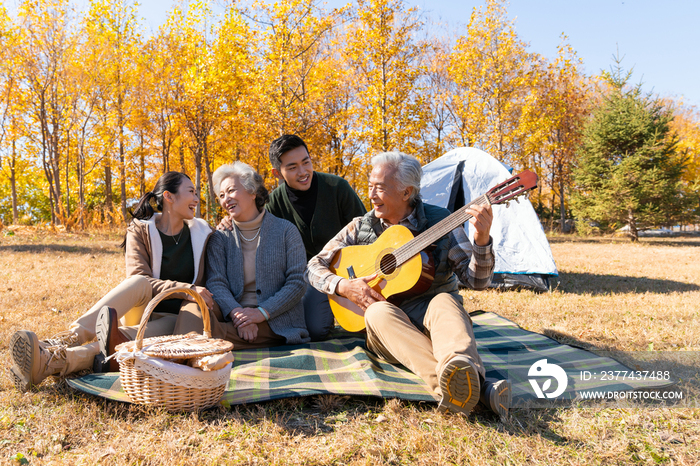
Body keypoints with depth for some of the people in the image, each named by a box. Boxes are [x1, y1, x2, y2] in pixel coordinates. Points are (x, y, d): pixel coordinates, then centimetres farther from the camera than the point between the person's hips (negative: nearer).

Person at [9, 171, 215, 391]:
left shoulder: (201, 232, 2)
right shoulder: (140, 230, -3)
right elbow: (138, 279, -16)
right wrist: (186, 289, -27)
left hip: (175, 319, 0)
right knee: (140, 283, -34)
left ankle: (55, 361, -53)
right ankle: (70, 337, -45)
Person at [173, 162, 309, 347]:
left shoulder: (286, 231, 6)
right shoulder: (220, 238, 13)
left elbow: (298, 283, -1)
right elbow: (215, 283, 0)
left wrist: (262, 312, -16)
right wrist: (236, 312, -22)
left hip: (275, 320, -2)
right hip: (232, 313, 3)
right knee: (192, 307, -32)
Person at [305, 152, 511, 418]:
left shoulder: (440, 222, 0)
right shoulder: (360, 228, 6)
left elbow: (476, 281, -4)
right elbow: (314, 267, 8)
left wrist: (481, 240, -23)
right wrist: (344, 287, -11)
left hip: (430, 318, 0)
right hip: (388, 327, 1)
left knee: (444, 301, -34)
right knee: (379, 312, -34)